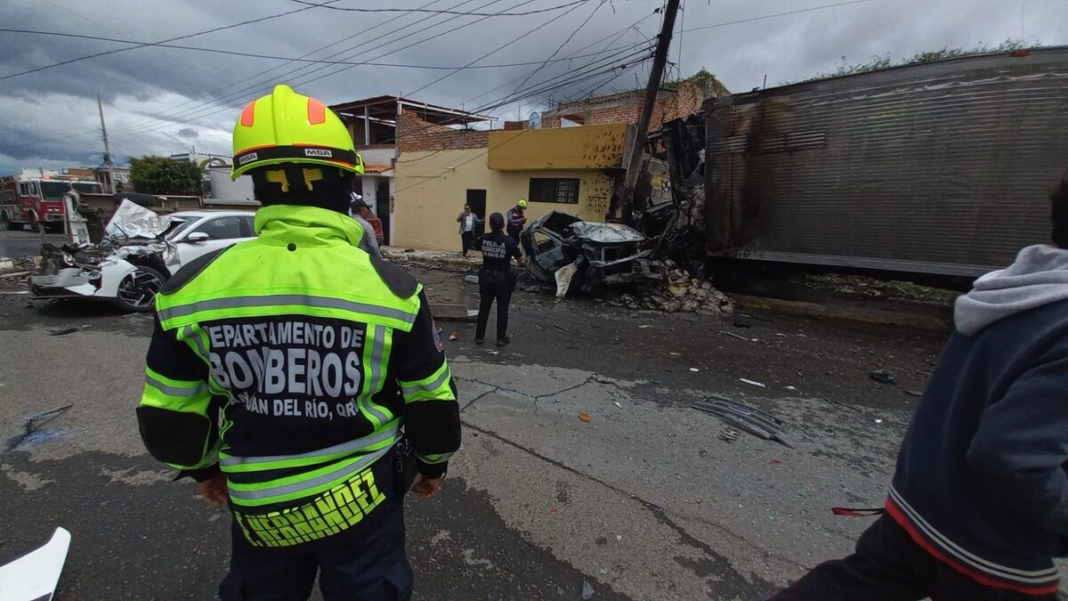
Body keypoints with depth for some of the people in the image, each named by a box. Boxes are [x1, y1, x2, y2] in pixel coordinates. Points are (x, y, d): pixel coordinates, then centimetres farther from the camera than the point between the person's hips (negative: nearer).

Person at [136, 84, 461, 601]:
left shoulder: (193, 289, -13)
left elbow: (169, 414, 0)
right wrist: (433, 463, 9)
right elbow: (432, 400, -9)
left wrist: (204, 468, 19)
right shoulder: (390, 288, -20)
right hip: (362, 497, -2)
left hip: (258, 504, 3)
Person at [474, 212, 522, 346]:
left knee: (484, 307, 13)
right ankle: (501, 338, 16)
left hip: (486, 276, 3)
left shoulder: (484, 239, -6)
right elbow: (520, 259, -6)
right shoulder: (509, 241, -18)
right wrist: (516, 249, 12)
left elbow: (475, 246, 17)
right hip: (503, 278, -3)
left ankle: (479, 336, 20)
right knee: (502, 309, 10)